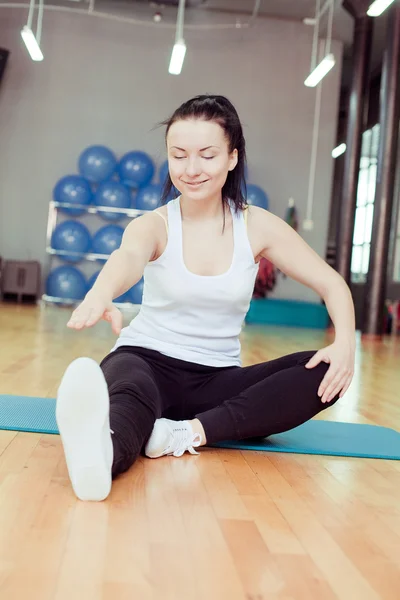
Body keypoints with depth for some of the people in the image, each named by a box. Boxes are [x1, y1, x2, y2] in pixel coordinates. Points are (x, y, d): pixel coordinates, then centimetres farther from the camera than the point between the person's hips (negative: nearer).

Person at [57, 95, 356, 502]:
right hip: (147, 359, -2)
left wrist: (345, 342, -24)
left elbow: (332, 285, -2)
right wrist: (101, 294, -58)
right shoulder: (154, 225, -7)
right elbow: (128, 257, -32)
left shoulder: (258, 226, -1)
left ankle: (186, 432, -34)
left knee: (326, 374, -22)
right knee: (128, 390, -38)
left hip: (217, 378, 3)